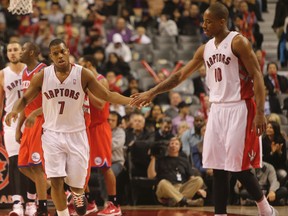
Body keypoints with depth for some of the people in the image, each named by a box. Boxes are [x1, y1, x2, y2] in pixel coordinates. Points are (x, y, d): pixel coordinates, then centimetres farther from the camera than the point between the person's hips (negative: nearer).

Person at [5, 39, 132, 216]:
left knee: (76, 184, 2)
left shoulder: (83, 74, -8)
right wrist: (15, 110, -16)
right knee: (56, 182, -11)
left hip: (76, 134, -1)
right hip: (52, 133, 1)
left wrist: (131, 101, -19)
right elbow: (26, 98, 6)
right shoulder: (42, 76, -4)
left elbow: (107, 95, -4)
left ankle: (78, 194, 40)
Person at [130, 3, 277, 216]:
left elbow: (257, 76, -13)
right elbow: (181, 75, 18)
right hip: (217, 110, 7)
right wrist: (152, 93, 14)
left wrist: (260, 112, -21)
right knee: (218, 167, 4)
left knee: (239, 167, -8)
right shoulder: (205, 49, 13)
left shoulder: (238, 42, -9)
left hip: (239, 109, -7)